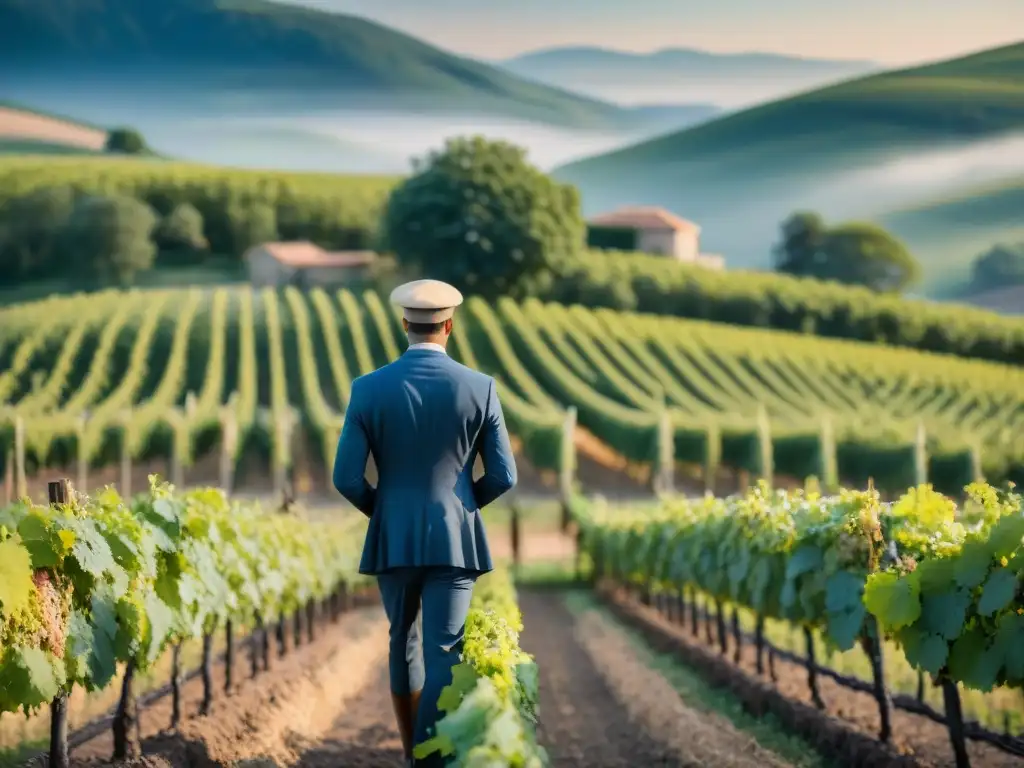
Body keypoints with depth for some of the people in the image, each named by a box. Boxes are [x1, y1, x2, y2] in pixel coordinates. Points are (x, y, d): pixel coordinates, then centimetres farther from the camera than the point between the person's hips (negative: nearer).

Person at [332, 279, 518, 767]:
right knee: (443, 658, -1)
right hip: (455, 540, -2)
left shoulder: (369, 389, -5)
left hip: (393, 540, 2)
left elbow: (347, 479, -7)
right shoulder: (479, 388, -5)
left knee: (403, 643, 21)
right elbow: (502, 476, -3)